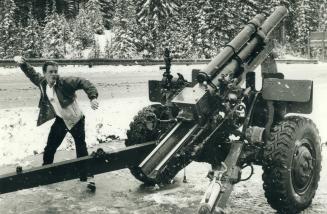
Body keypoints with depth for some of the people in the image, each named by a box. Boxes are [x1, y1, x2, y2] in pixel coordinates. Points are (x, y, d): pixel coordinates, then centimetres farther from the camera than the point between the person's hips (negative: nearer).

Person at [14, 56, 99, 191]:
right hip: (60, 120, 5)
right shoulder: (42, 82, -5)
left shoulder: (65, 82, -22)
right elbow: (32, 74, 14)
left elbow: (84, 83, -27)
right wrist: (22, 63, 2)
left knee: (81, 150, -1)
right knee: (49, 149, 11)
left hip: (76, 120, -5)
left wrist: (93, 97, -40)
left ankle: (87, 177, 10)